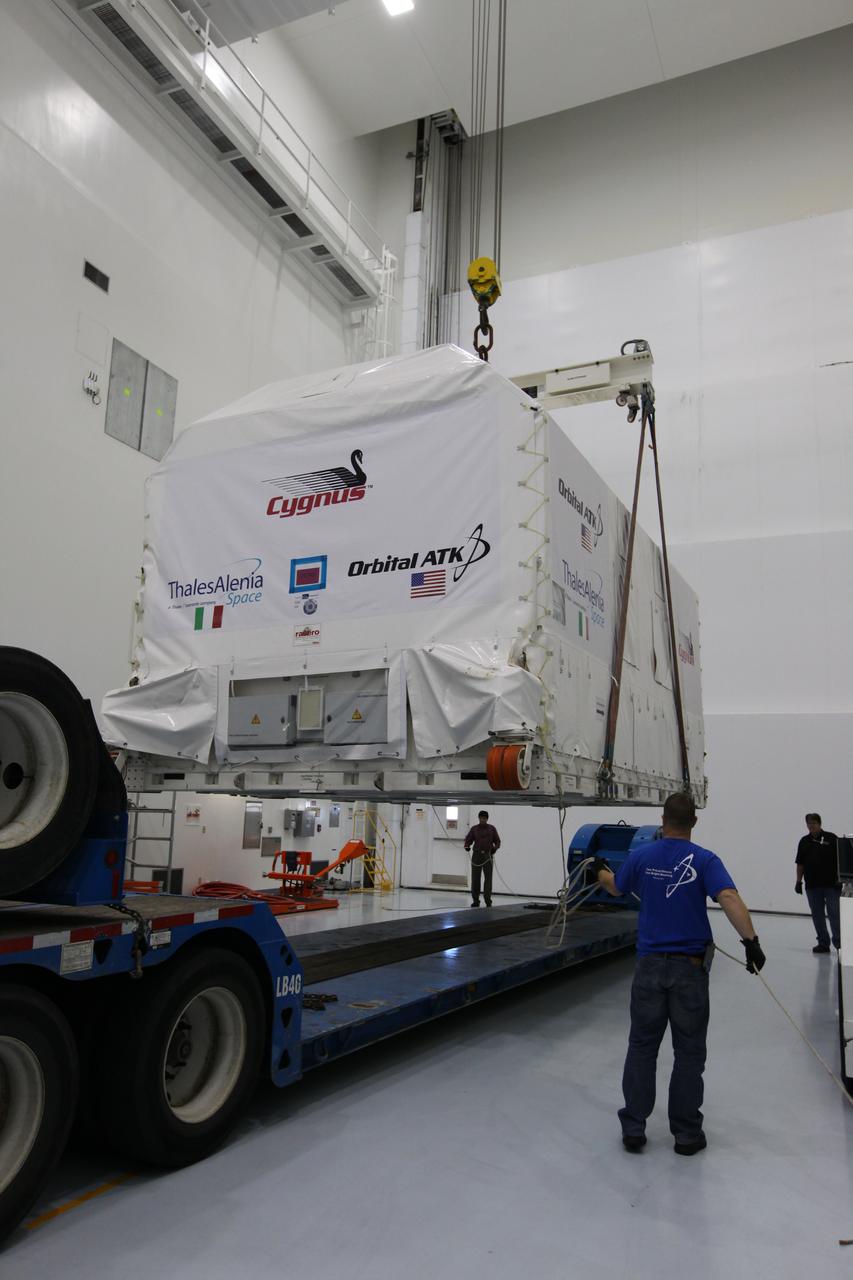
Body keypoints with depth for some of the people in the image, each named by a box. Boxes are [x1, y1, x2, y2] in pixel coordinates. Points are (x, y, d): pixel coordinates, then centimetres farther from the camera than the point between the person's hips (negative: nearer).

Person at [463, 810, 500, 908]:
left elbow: (498, 841, 8)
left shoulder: (491, 828, 6)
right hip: (477, 855, 1)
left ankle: (488, 900, -1)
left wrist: (495, 847, -12)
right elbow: (468, 840, 7)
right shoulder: (474, 829, 6)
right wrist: (467, 846, -15)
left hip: (488, 855, -1)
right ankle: (475, 900, 11)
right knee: (475, 878, 3)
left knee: (488, 878, -5)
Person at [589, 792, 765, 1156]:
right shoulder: (704, 860, -8)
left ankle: (633, 1128, 15)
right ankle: (686, 1133, 18)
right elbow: (729, 898, -24)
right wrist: (751, 940, -25)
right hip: (690, 966, -1)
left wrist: (599, 871, 37)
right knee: (689, 1052, 10)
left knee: (642, 1046, 11)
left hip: (650, 964, 2)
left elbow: (615, 887, 17)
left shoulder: (641, 856, -1)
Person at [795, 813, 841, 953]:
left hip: (831, 885, -4)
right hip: (812, 886, 4)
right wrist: (798, 881, 8)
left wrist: (839, 879, -10)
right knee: (817, 915, 7)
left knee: (834, 913, -6)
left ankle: (838, 942, -1)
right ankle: (823, 943, 15)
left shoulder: (831, 838, -2)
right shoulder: (804, 841, 10)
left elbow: (840, 860, -3)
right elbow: (800, 864, 13)